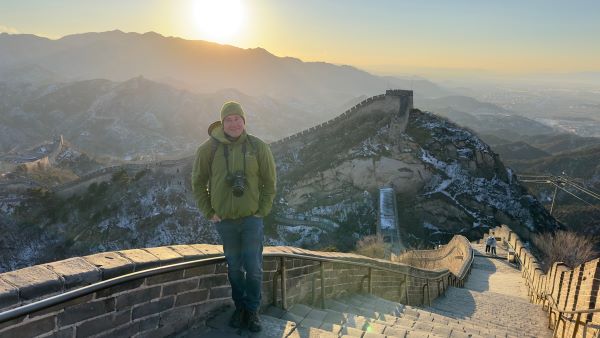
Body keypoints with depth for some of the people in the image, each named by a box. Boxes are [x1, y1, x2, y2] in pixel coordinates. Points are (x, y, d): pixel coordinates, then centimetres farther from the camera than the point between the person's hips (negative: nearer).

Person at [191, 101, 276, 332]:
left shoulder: (259, 148, -6)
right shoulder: (208, 148, -6)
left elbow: (270, 182, 2)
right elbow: (198, 182, 4)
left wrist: (262, 211, -2)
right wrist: (209, 213, 0)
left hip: (252, 218, 0)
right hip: (224, 220, 1)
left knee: (254, 268, 3)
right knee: (234, 268, 14)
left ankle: (252, 310, 24)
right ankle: (239, 307, 33)